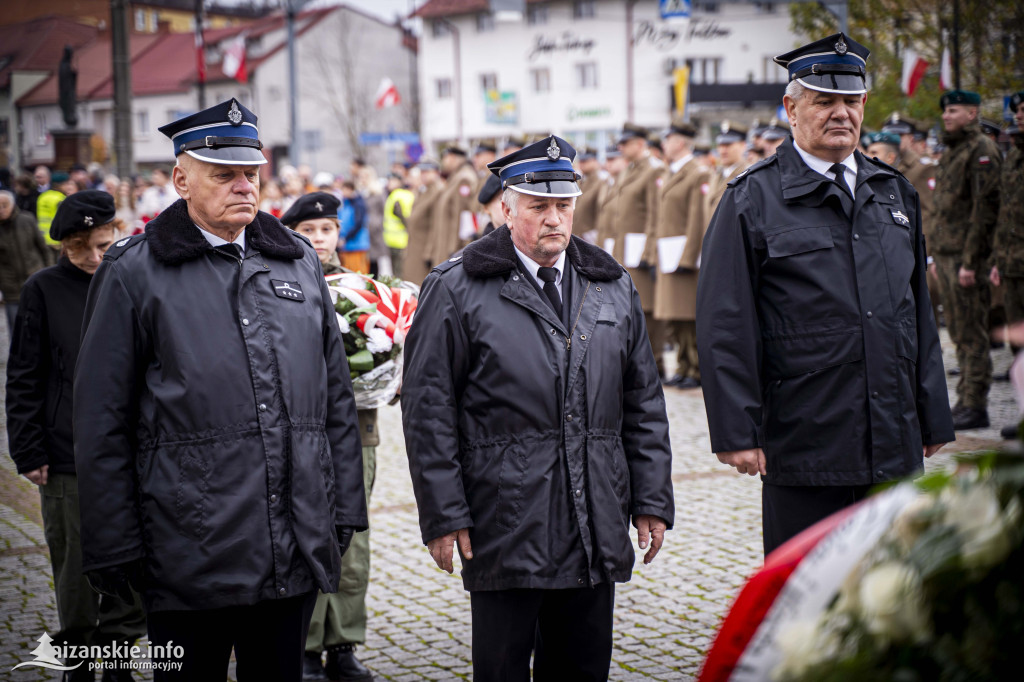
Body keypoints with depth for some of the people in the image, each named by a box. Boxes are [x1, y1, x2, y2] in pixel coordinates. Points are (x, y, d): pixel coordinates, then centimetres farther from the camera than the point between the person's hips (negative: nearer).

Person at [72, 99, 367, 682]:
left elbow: (337, 398, 16)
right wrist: (114, 549, -4)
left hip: (299, 549, 4)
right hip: (190, 556, -4)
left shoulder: (299, 262, 12)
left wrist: (345, 508, 11)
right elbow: (102, 425, -2)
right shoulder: (134, 274, -2)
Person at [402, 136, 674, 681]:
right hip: (504, 529, -4)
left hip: (596, 530, 4)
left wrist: (652, 500, 9)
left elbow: (644, 405, 14)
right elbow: (429, 411, -5)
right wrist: (444, 515, -9)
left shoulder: (612, 288, 12)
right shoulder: (457, 291, -3)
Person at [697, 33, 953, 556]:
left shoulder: (894, 193, 13)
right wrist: (736, 433, -13)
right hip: (802, 449, -5)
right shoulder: (753, 200, -4)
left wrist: (933, 417, 17)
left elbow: (918, 312, 18)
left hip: (896, 449, 5)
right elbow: (725, 329, -8)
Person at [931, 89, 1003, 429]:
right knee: (958, 333, 12)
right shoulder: (950, 152, 18)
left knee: (972, 334, -6)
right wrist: (935, 253, 18)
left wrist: (970, 260, -20)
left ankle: (975, 405, -3)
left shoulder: (982, 151, -11)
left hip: (968, 256, -9)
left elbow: (985, 208, -17)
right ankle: (965, 401, 18)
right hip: (946, 254, 9)